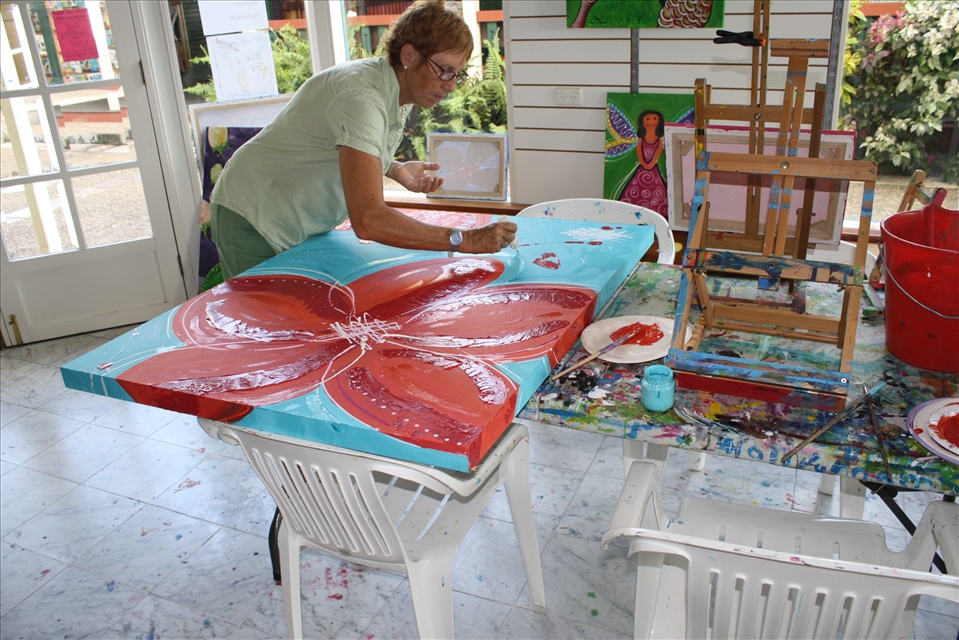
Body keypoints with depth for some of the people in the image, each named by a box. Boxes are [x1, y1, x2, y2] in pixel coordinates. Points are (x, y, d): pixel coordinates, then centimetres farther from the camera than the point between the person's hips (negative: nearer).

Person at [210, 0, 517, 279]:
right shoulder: (360, 96, -32)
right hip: (255, 223, -8)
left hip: (306, 228, 8)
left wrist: (395, 169, -2)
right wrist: (464, 240, -40)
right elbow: (368, 220, -42)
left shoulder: (392, 91, -2)